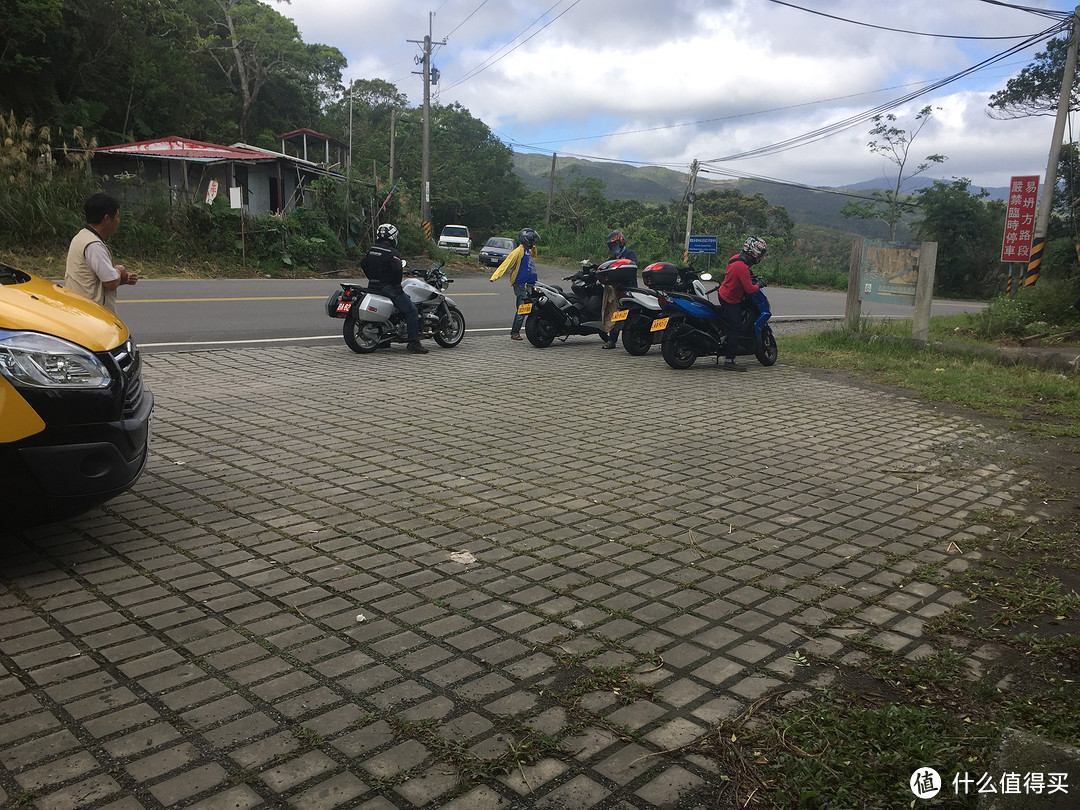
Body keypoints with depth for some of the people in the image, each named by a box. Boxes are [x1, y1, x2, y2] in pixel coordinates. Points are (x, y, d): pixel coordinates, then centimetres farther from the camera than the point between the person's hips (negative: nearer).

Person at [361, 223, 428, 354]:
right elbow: (397, 268, -27)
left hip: (373, 286, 9)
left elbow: (363, 264, 19)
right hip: (388, 287, -9)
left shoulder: (372, 249, 12)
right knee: (411, 310, -7)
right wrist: (398, 284, -15)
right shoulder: (392, 252, -13)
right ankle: (414, 342, -15)